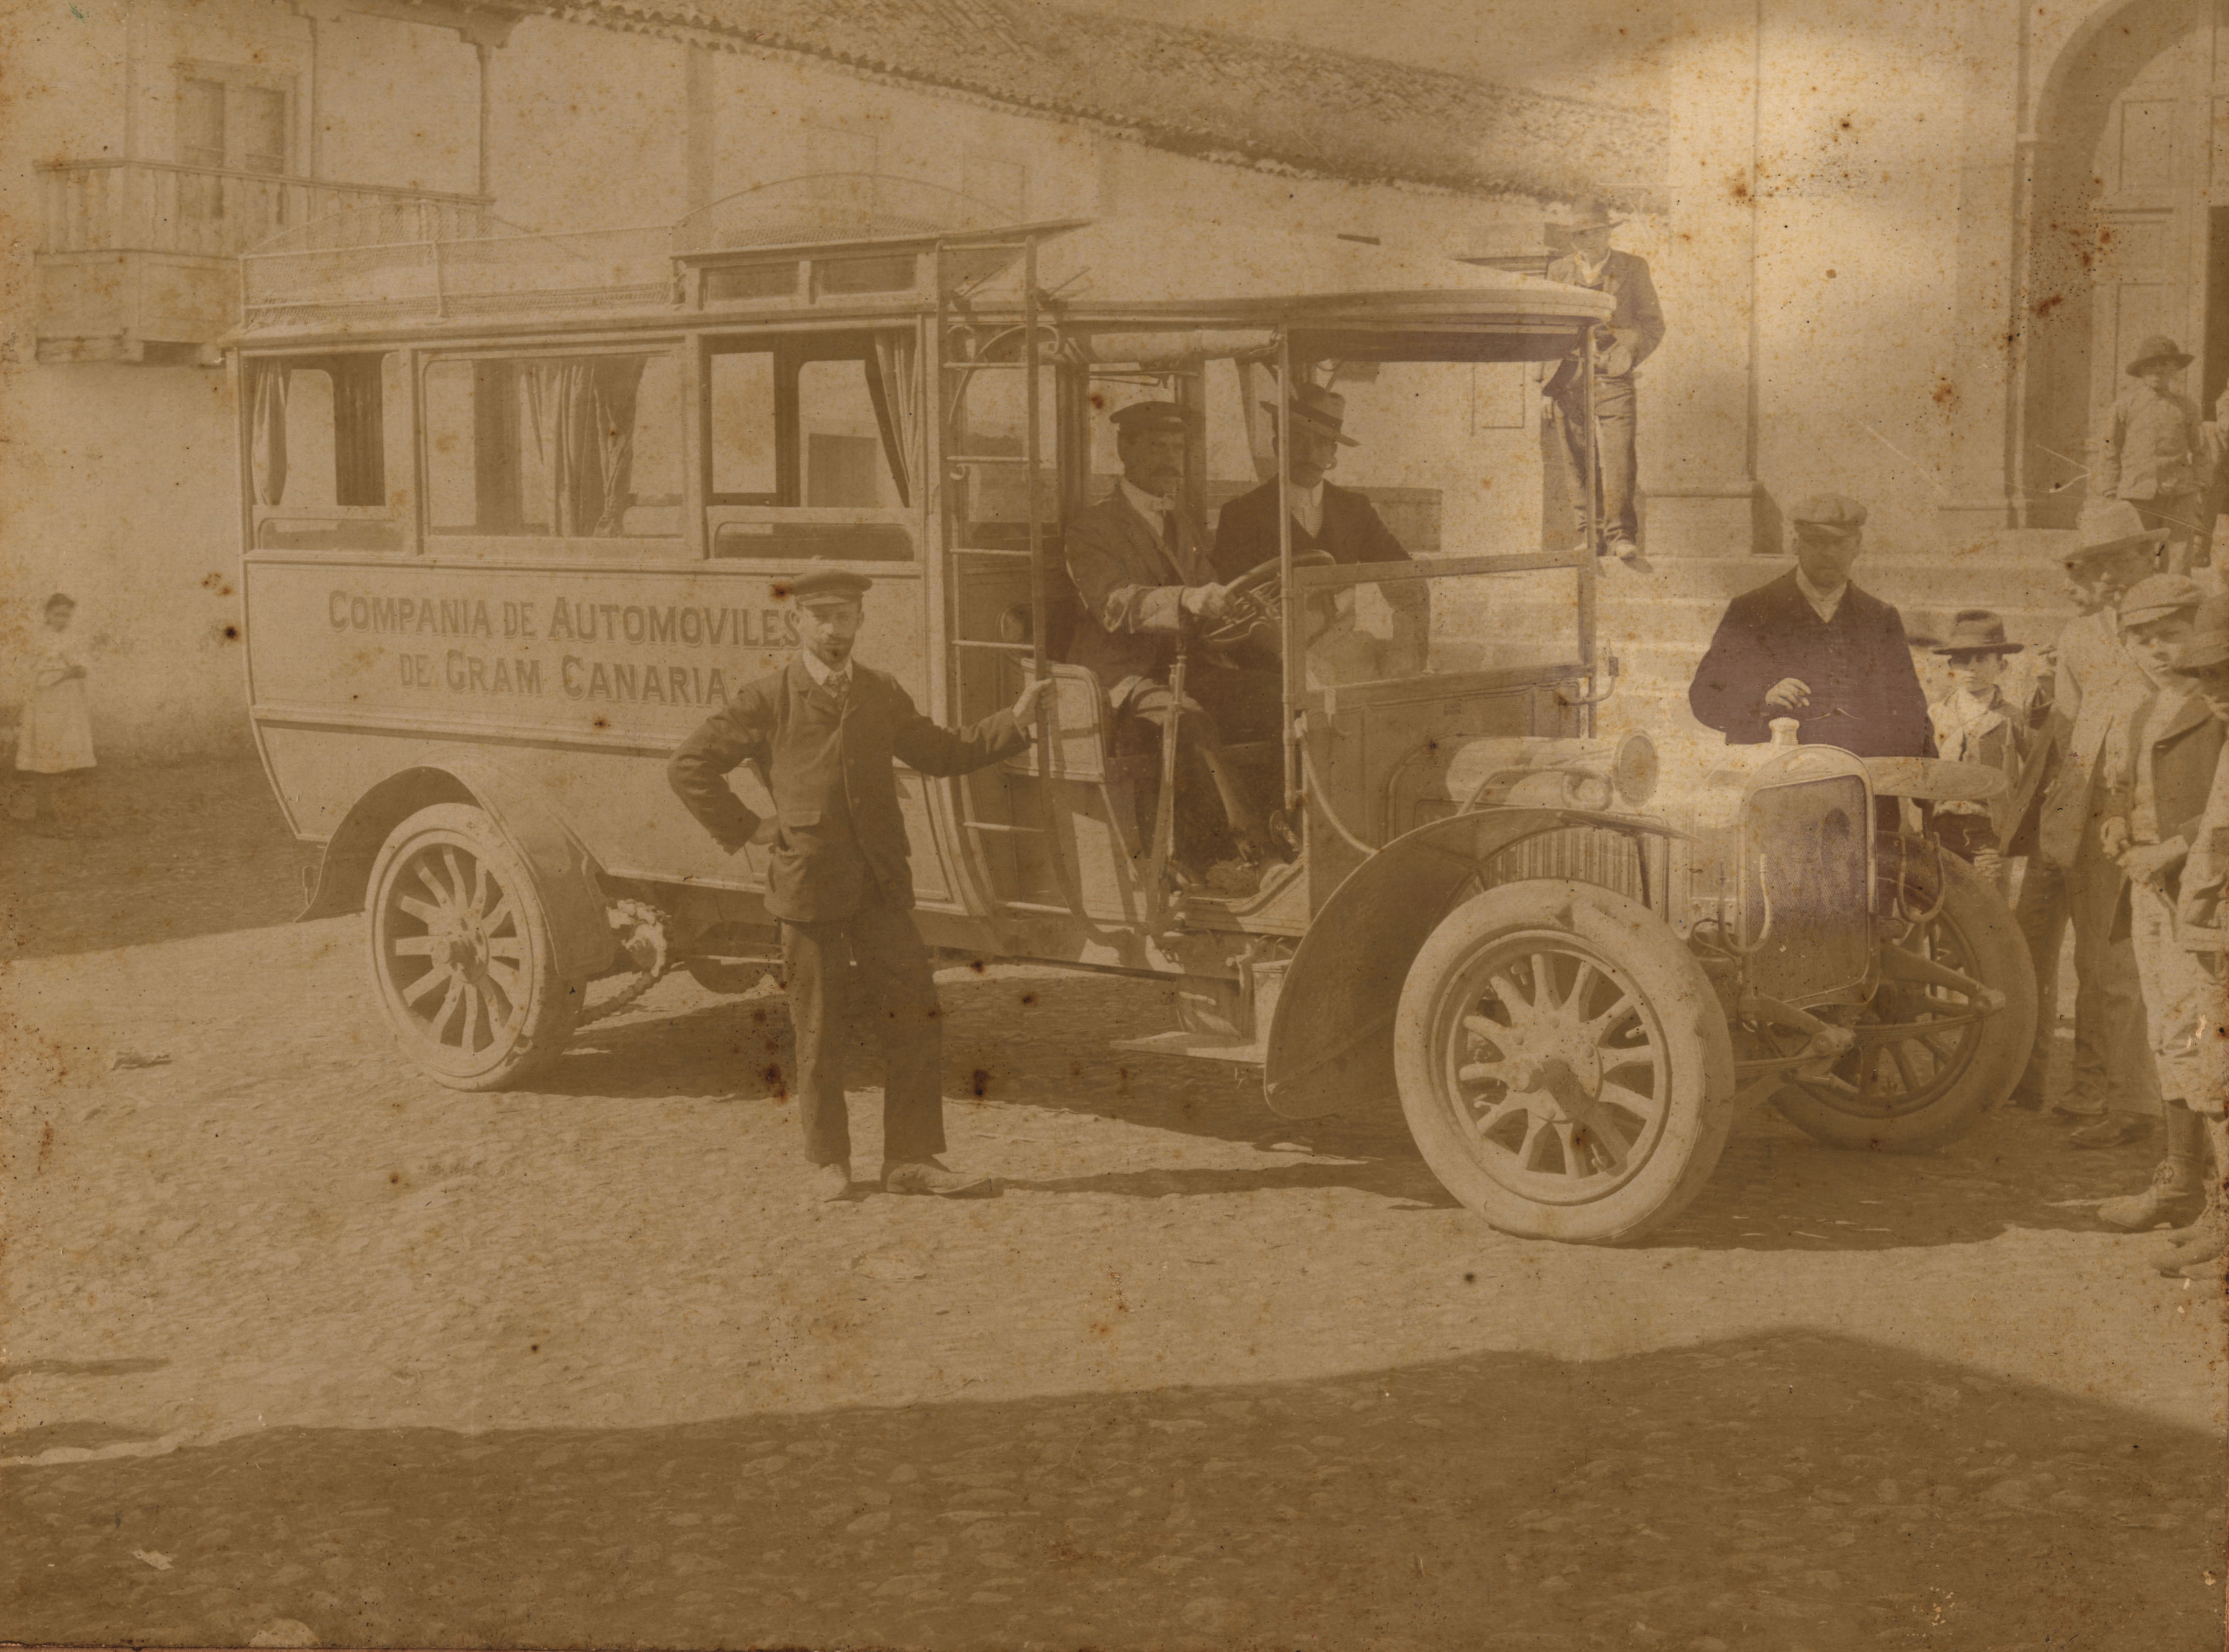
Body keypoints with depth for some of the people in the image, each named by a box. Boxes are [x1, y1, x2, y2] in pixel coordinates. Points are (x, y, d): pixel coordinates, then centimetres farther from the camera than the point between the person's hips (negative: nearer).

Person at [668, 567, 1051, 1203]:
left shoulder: (882, 694, 12)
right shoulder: (767, 701, -1)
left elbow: (941, 754, 20)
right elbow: (689, 766, 2)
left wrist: (1013, 721, 9)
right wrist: (744, 829, -2)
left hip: (881, 887, 3)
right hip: (808, 886, -3)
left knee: (917, 1020, -1)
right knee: (819, 1032, 4)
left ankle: (911, 1160, 8)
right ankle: (828, 1162, 19)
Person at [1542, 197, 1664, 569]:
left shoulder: (1633, 269, 10)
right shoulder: (1558, 270, 15)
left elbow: (1653, 325, 10)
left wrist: (1627, 355, -7)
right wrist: (1547, 379, 8)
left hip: (1611, 377, -2)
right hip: (1568, 377, 2)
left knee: (1617, 454, -14)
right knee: (1576, 460, 1)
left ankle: (1621, 535, -14)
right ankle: (1590, 535, 8)